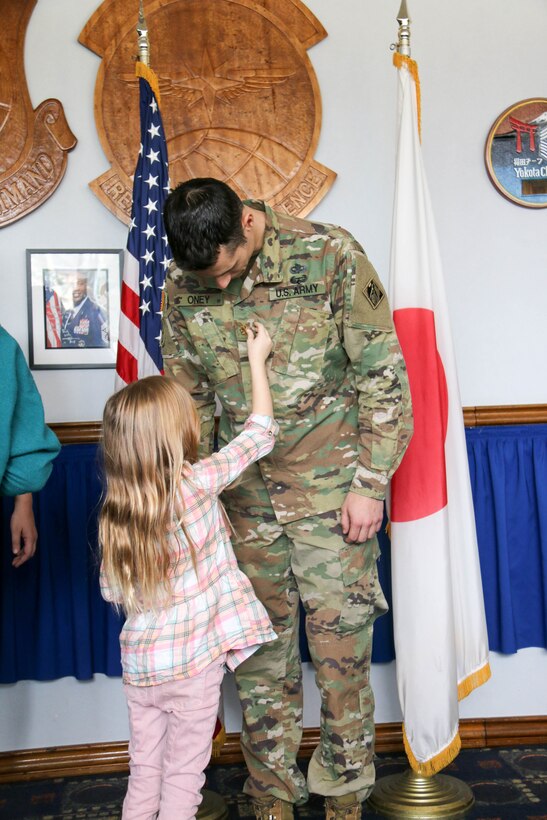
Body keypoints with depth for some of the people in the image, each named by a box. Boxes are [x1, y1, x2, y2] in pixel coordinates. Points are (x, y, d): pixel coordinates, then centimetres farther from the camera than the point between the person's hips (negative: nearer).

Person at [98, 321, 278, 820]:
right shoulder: (198, 484, -16)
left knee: (144, 771, 17)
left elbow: (111, 591, 4)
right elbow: (260, 433, -6)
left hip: (139, 662, 4)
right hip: (193, 661, -4)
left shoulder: (116, 510, -3)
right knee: (184, 775, 9)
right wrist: (257, 359, 4)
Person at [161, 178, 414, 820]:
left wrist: (369, 484, -9)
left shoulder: (329, 256, -13)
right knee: (258, 646, 9)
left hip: (331, 490, -3)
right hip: (244, 496, 4)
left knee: (340, 643, 2)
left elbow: (383, 376, -8)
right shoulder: (182, 289, -2)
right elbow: (190, 400, 10)